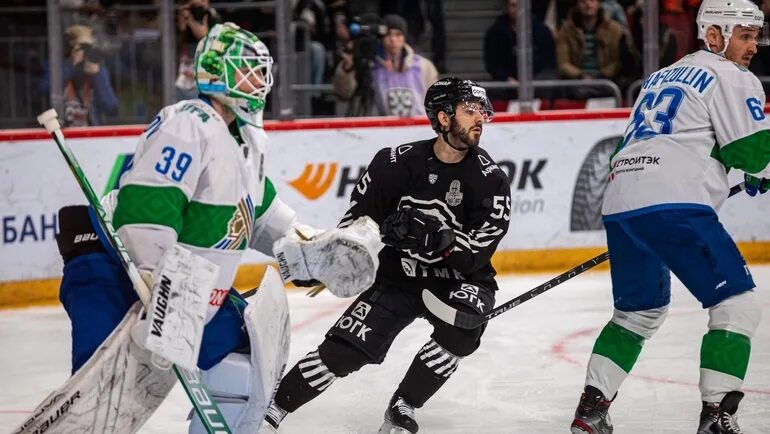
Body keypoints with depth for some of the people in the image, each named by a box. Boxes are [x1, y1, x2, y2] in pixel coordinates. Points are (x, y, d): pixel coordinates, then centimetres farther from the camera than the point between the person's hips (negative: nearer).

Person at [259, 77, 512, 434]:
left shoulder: (491, 181, -14)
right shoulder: (397, 163, -11)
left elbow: (475, 253, -20)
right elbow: (358, 218, 1)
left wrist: (431, 237, -36)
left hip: (459, 281, 0)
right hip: (397, 276, 0)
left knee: (461, 325, -31)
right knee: (345, 348, -13)